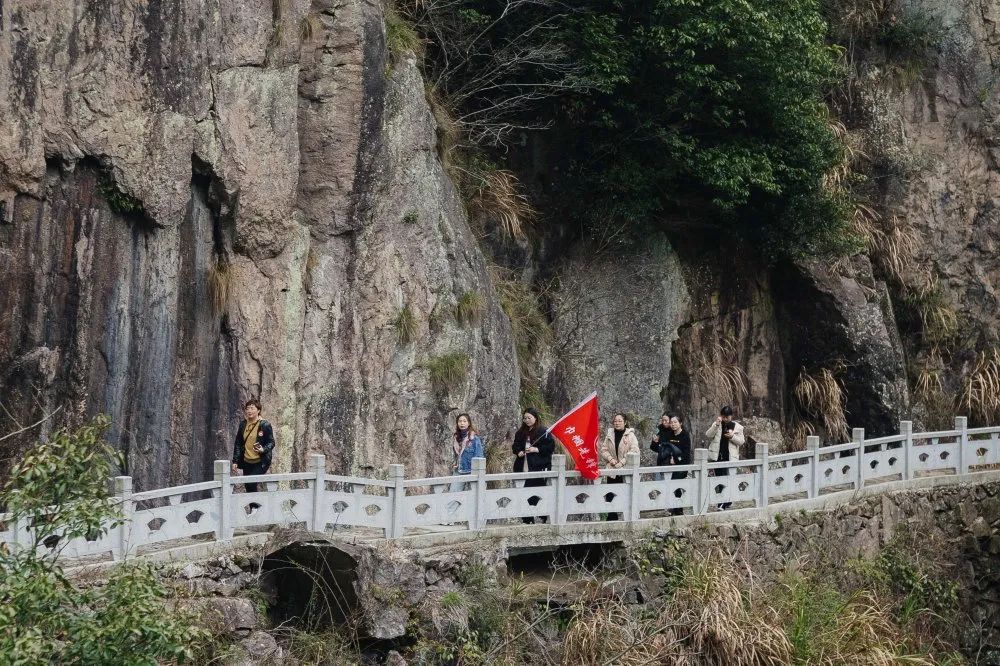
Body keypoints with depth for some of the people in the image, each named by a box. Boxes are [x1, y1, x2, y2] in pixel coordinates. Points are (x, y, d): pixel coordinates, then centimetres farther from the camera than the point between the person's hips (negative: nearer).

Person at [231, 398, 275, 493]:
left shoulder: (265, 425, -7)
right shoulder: (243, 424, 8)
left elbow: (271, 442, -4)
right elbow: (238, 444, 13)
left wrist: (263, 450, -25)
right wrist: (235, 461, 8)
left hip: (260, 463, -6)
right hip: (247, 462, 6)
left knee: (251, 483, -19)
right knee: (247, 486, 7)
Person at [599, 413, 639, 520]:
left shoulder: (630, 435, -4)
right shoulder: (609, 434, 9)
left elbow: (634, 451, -10)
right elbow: (603, 449, 10)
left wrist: (622, 462, -15)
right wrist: (610, 459, -8)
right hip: (612, 469, 4)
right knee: (610, 495, 6)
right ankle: (612, 517, 16)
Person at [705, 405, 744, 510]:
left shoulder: (737, 427, 3)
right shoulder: (716, 425, 7)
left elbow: (741, 441, 3)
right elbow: (708, 435, -7)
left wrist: (732, 436, -15)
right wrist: (716, 425, -17)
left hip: (730, 457, -3)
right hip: (717, 456, 3)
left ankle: (724, 503, -13)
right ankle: (727, 502, 19)